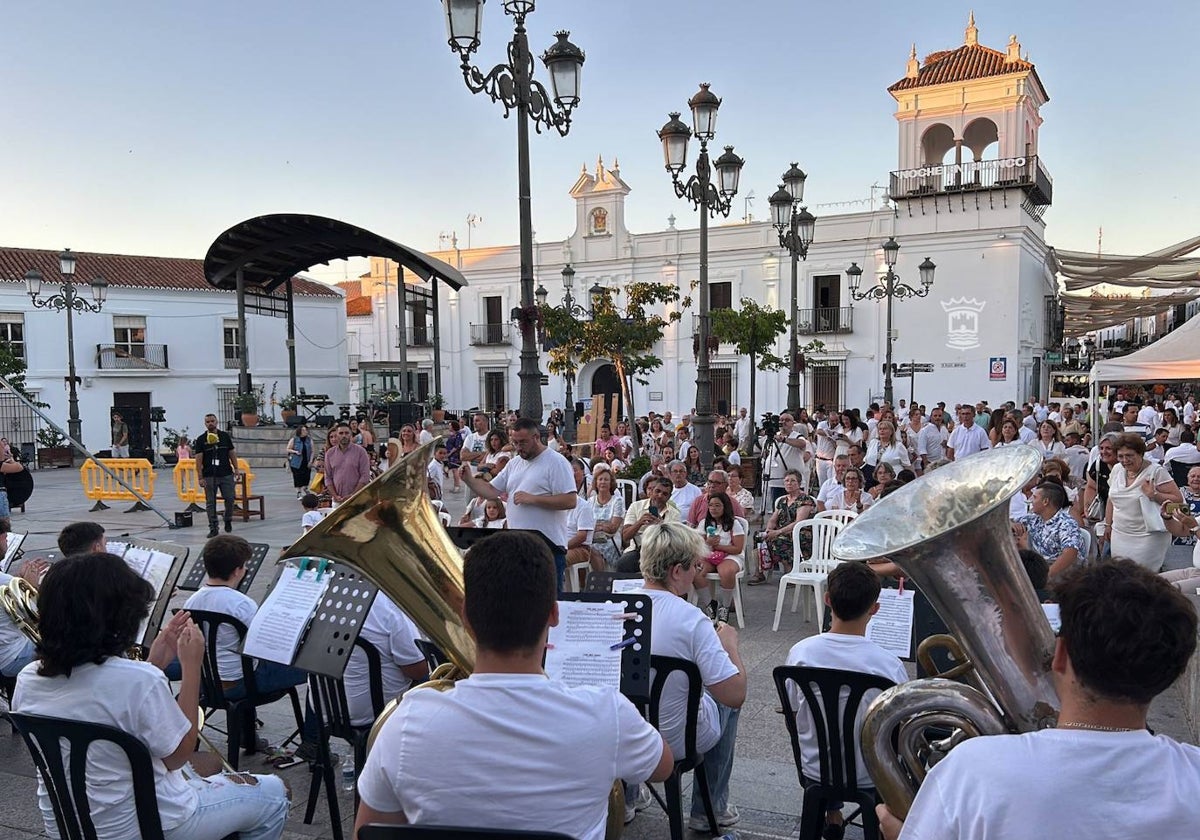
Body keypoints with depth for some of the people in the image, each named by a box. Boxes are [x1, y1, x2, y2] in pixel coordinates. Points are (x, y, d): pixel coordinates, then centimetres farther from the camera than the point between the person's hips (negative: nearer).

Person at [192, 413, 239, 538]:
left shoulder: (225, 436, 7)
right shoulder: (201, 440, 1)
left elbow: (232, 453, 11)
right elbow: (198, 459, -2)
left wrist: (236, 468, 3)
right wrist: (200, 477, -8)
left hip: (226, 474, 1)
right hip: (209, 476, -1)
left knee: (230, 499, 1)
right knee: (210, 503, 2)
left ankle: (228, 521, 24)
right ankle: (213, 528, 7)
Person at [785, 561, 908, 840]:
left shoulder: (800, 652, -19)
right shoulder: (889, 665, -26)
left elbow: (793, 717, -5)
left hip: (814, 772, 2)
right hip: (870, 778, -2)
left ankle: (832, 816, 36)